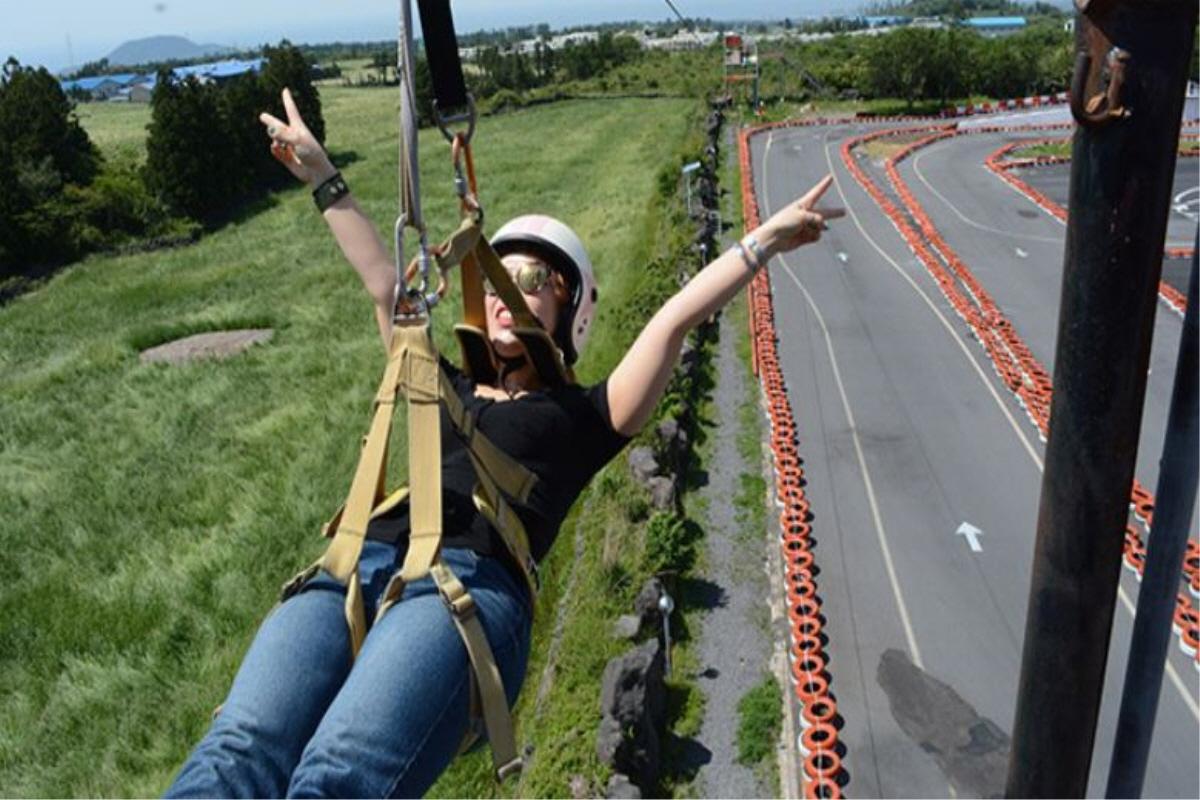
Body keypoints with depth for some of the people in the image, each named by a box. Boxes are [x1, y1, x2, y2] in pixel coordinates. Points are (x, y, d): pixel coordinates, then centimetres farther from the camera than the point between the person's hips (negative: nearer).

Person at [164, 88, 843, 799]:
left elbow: (674, 319, 18)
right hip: (356, 568, 4)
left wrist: (767, 240, 16)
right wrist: (322, 175, 47)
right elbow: (384, 283, 39)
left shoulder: (584, 416, 23)